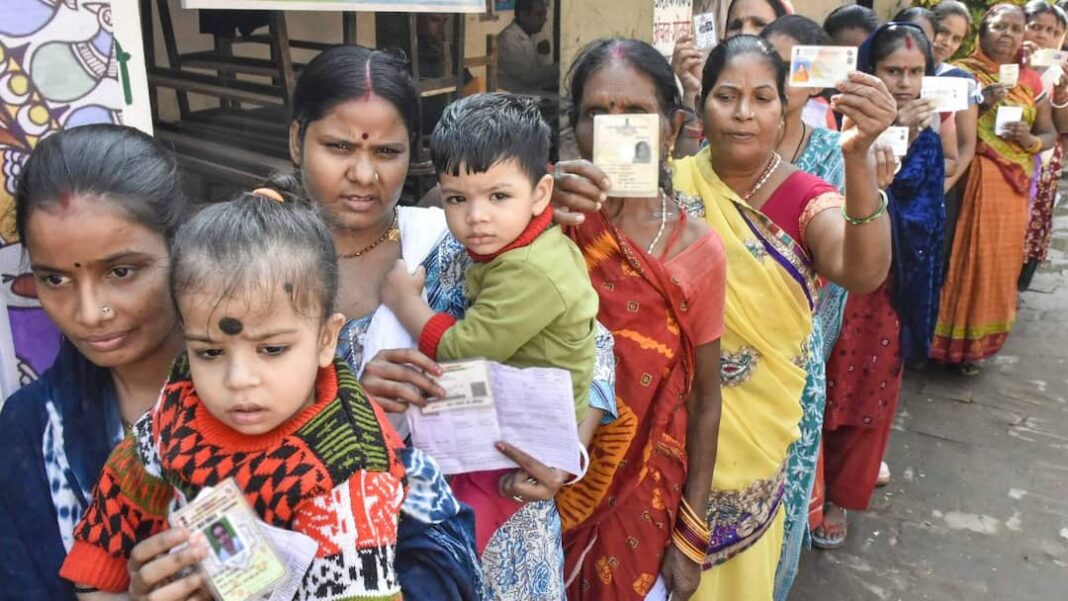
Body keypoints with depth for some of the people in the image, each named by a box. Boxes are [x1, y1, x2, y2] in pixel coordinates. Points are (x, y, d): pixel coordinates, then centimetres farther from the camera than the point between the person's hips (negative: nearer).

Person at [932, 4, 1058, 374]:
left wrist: (1030, 140, -8)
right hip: (967, 182, -4)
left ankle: (978, 339, 21)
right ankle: (951, 337, 12)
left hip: (1011, 188, 4)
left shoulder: (1030, 81, 11)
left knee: (999, 263, 7)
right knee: (961, 259, -2)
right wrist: (981, 105, -19)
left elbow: (1050, 133, 13)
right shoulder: (961, 73, 1)